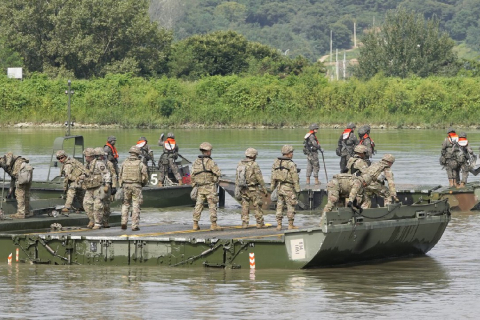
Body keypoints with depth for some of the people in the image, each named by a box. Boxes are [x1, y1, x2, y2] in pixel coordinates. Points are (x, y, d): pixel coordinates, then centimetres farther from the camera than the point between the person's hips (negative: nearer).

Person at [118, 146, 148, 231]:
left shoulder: (125, 162, 4)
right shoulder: (140, 163, -4)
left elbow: (120, 175, 7)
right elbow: (145, 177, -3)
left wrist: (121, 185, 16)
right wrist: (143, 184, 16)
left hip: (126, 186, 2)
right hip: (136, 186, -2)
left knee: (125, 205, 14)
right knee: (136, 206, 2)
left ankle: (124, 222, 2)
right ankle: (135, 225, 0)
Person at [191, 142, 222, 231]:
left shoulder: (196, 162, 6)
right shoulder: (209, 162, -12)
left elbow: (192, 176, 9)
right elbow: (218, 173, -14)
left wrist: (194, 186, 18)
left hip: (199, 187, 5)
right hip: (209, 187, -5)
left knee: (198, 206, 9)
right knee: (212, 205, 0)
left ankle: (195, 224, 7)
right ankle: (213, 224, 0)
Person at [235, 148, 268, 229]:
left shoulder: (240, 164, 4)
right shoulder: (254, 165, -13)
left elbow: (237, 178, 8)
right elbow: (260, 179, -13)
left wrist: (237, 189, 16)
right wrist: (265, 190, -7)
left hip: (243, 189, 5)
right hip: (253, 189, -5)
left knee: (245, 206, 9)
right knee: (257, 206, 4)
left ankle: (244, 223, 5)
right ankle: (260, 223, 6)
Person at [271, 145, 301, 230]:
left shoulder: (276, 162, 5)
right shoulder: (291, 164, -13)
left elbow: (273, 176, 8)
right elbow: (295, 178, -12)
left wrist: (272, 188, 15)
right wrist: (297, 189, -7)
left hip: (278, 186, 6)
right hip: (288, 188, -6)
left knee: (280, 206, 12)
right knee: (290, 206, 3)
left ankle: (279, 224, 11)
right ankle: (290, 225, 5)